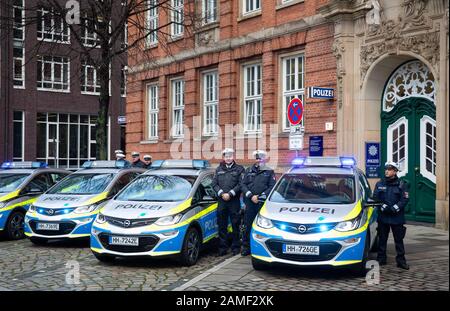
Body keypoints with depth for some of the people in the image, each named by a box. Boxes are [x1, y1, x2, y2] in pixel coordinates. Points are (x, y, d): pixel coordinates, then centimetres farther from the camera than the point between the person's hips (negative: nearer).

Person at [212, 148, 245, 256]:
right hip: (221, 201, 3)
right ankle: (222, 247, 11)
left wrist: (230, 194, -12)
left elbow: (240, 184, -4)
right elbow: (214, 184, 8)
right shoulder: (219, 169, 13)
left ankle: (236, 247, 11)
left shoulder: (239, 169, 3)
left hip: (234, 201, -3)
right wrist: (221, 193, -7)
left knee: (235, 225, 2)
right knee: (222, 226, 5)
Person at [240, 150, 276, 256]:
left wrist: (260, 196, -10)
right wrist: (250, 196, -6)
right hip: (250, 203, 2)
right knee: (247, 226, 3)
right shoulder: (249, 171, 16)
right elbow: (243, 185, 9)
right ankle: (246, 247, 12)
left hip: (263, 204, -2)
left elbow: (272, 187, 1)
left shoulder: (269, 172, 8)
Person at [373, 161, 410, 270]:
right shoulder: (379, 184, 9)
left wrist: (394, 208, -17)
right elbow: (375, 198, 2)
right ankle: (381, 259, 17)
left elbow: (405, 199, -5)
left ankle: (401, 260, 10)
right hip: (383, 217, 2)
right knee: (382, 239, 8)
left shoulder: (401, 185, 2)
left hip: (397, 217, -2)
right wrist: (383, 207, -14)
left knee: (399, 240, 4)